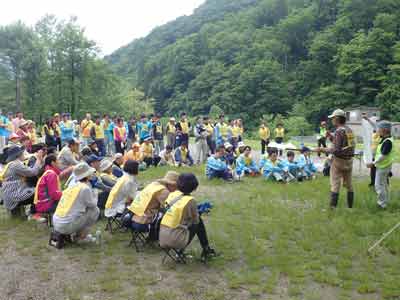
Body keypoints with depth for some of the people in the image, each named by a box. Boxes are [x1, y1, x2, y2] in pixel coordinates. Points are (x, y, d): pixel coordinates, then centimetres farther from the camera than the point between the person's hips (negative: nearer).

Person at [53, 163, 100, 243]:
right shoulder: (85, 188, -10)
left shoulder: (70, 187, 12)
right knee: (95, 210, 5)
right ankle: (81, 236, 11)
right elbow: (93, 204, 3)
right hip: (67, 226, -8)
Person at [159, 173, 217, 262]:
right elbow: (196, 220, 2)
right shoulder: (190, 200, -11)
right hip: (176, 241, -5)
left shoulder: (172, 194, 4)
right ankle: (206, 250, 24)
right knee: (199, 222, 12)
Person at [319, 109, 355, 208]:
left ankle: (333, 207, -3)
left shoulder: (339, 131, -17)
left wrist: (324, 150, -10)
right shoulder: (349, 130, 6)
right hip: (349, 160, 8)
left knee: (335, 185, -3)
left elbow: (336, 150, -21)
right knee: (349, 184, 15)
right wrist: (331, 137, 11)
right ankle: (350, 206, 23)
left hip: (339, 160, -8)